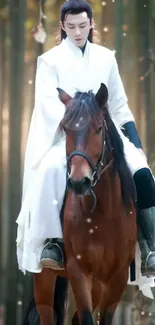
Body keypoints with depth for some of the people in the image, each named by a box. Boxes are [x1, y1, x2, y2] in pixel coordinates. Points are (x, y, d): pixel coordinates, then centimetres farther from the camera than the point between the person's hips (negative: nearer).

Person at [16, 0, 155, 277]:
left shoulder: (106, 58, 12)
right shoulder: (50, 60, 3)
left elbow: (120, 106, 15)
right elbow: (49, 105, -10)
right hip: (64, 135, -3)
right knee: (52, 169, -38)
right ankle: (51, 243, -33)